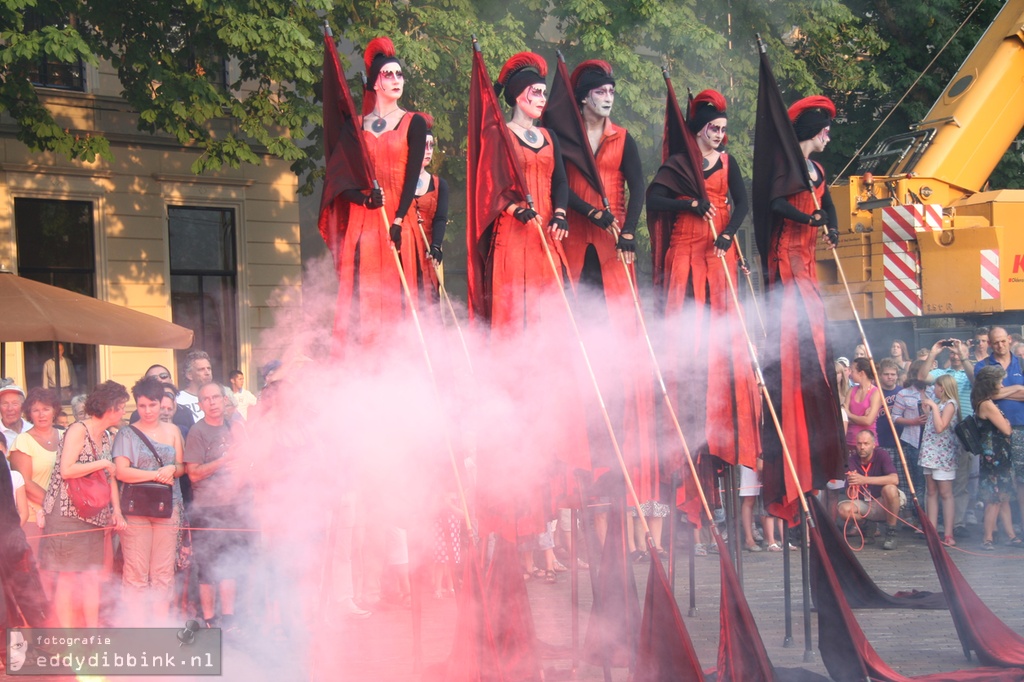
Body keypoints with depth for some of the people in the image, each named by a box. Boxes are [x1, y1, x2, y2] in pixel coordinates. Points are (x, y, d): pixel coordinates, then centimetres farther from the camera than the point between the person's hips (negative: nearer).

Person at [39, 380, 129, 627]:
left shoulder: (105, 438, 16)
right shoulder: (78, 430, -10)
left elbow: (110, 476, 18)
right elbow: (66, 470, -20)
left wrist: (116, 511, 7)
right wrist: (102, 464, -12)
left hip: (94, 514, 8)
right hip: (68, 513, -8)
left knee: (92, 577, 6)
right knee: (67, 577, -7)